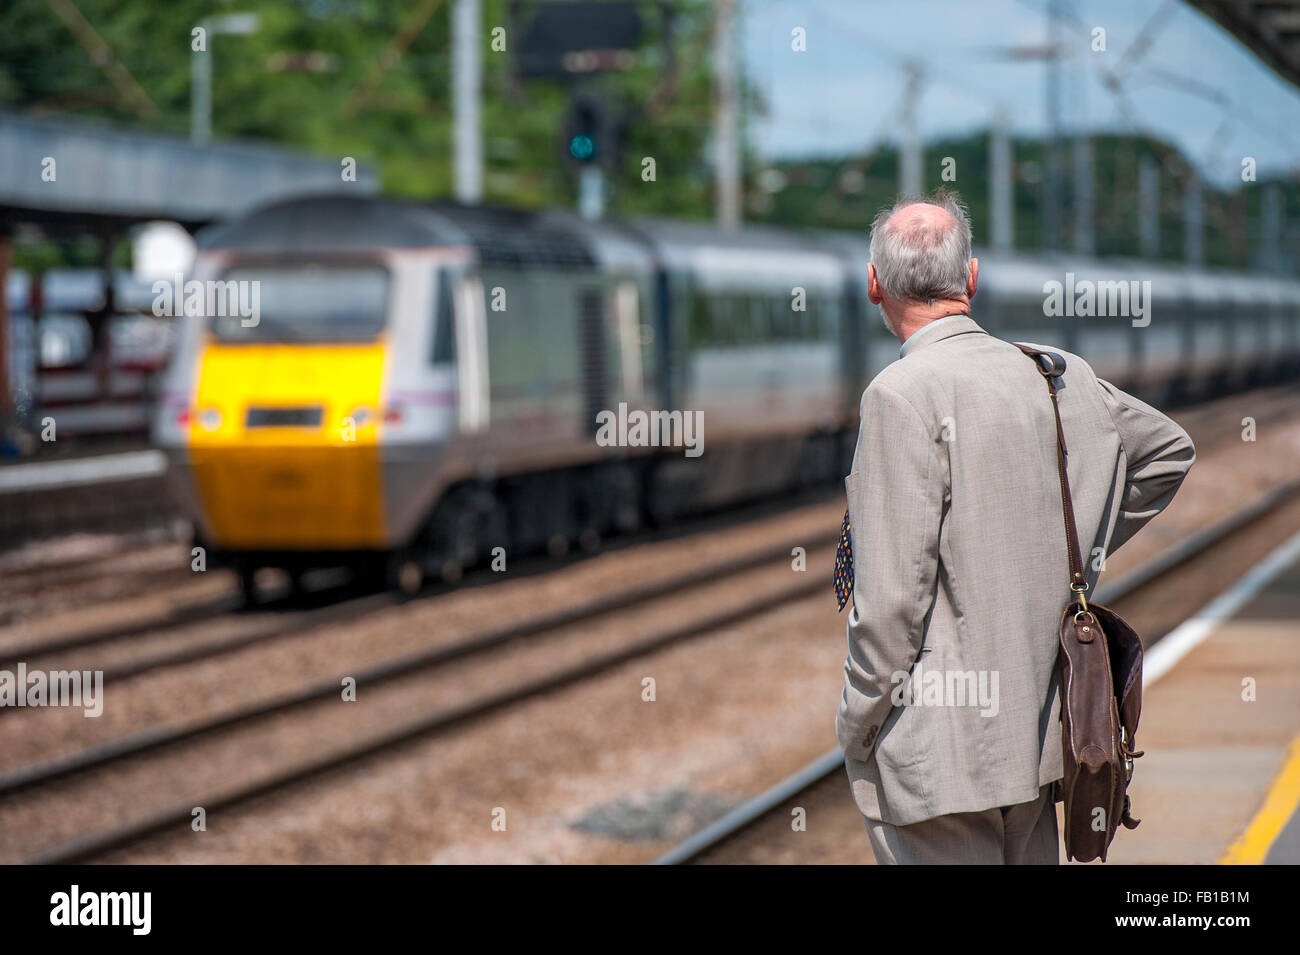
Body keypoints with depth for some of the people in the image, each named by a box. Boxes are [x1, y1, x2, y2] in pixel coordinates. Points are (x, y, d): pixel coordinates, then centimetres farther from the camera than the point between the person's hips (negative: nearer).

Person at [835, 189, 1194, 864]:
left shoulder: (904, 394, -16)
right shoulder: (1062, 377, 6)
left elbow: (893, 588, -19)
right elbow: (1168, 451, 24)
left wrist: (856, 727, -8)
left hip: (938, 750, -7)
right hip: (1037, 730, 7)